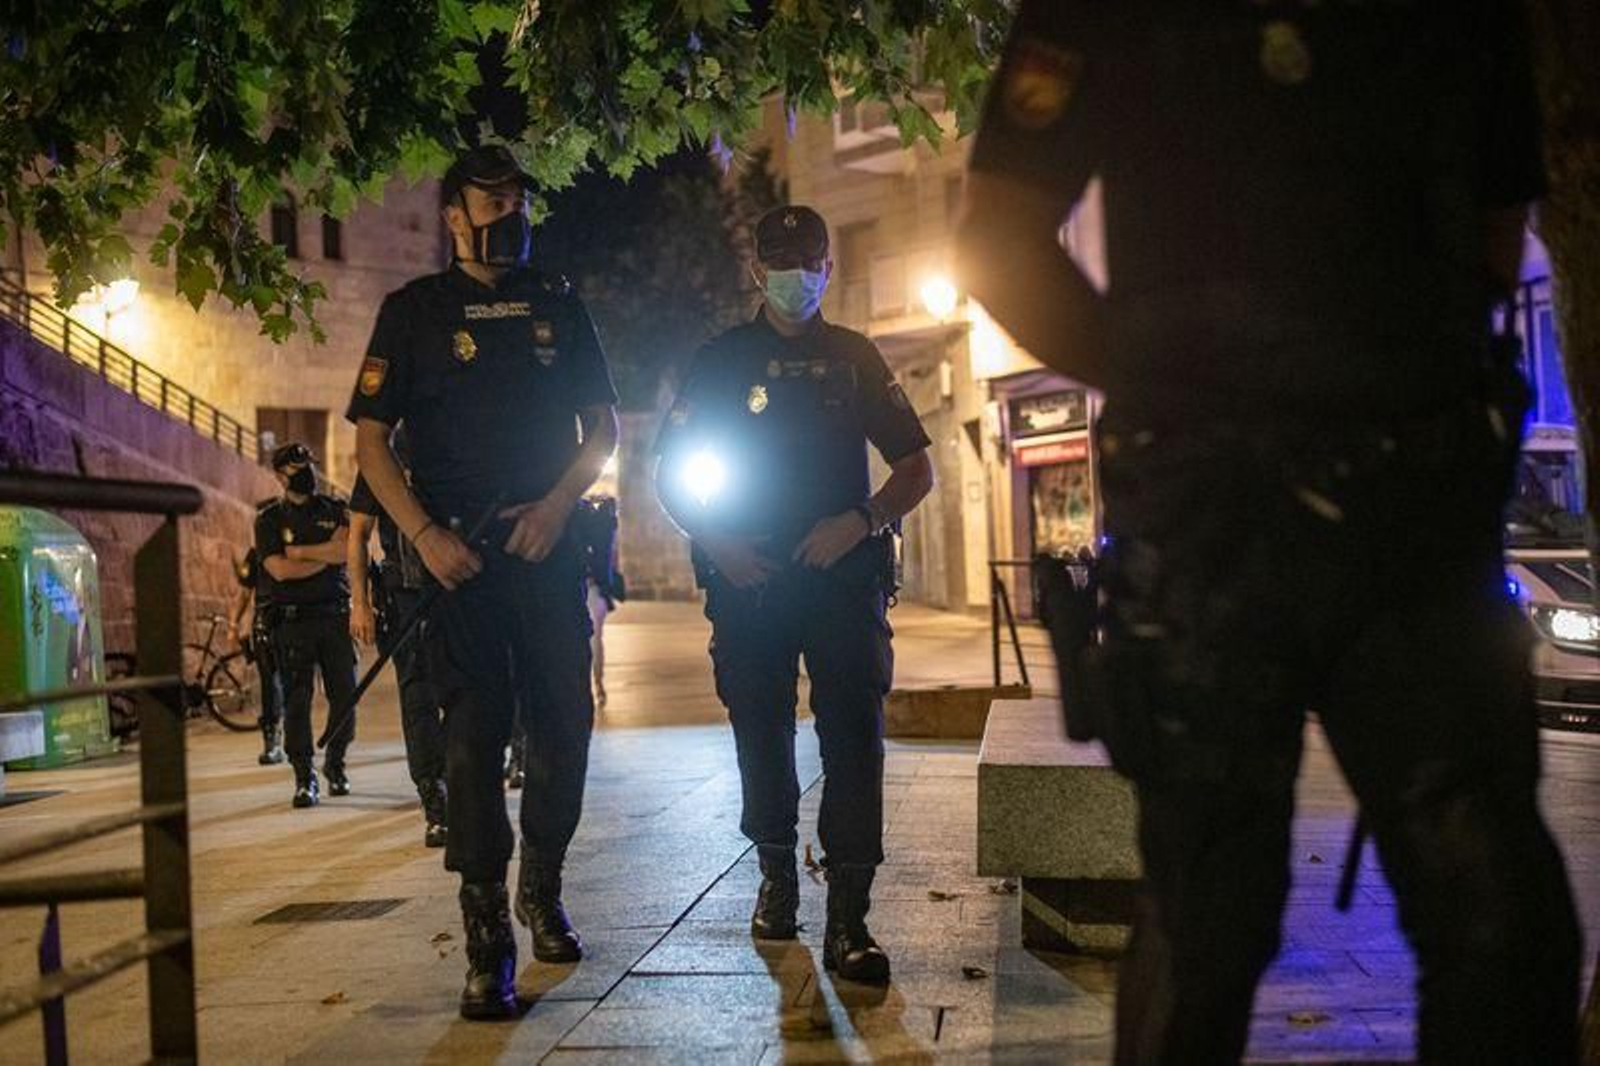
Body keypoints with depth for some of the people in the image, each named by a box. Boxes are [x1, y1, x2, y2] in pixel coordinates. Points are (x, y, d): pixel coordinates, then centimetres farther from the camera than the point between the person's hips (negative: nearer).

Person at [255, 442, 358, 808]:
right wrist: (326, 554, -5)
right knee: (296, 700, -4)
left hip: (335, 613, 2)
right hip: (293, 618, -2)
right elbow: (280, 569, -8)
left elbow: (347, 550, -6)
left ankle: (335, 763, 22)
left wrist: (299, 551, -7)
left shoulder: (334, 509, 11)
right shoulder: (269, 519, 5)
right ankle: (304, 777, 0)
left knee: (345, 695, 2)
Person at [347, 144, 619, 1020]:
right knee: (474, 735, -7)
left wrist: (555, 506, -5)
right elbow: (369, 440, 1)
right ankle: (487, 940, -2)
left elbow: (602, 425, 12)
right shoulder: (415, 311, 3)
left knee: (563, 727, 6)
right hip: (459, 553, -3)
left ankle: (542, 891, 28)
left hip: (547, 545, 3)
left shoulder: (556, 307, 11)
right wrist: (424, 534, -12)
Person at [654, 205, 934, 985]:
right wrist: (714, 540, -6)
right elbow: (672, 470, 10)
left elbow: (916, 467, 10)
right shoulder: (721, 359, 9)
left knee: (853, 735, -10)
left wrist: (862, 520, -9)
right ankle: (777, 877, 28)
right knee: (761, 735, 7)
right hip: (747, 577, 1)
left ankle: (848, 918, -11)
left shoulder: (855, 357, 10)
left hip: (844, 573, 0)